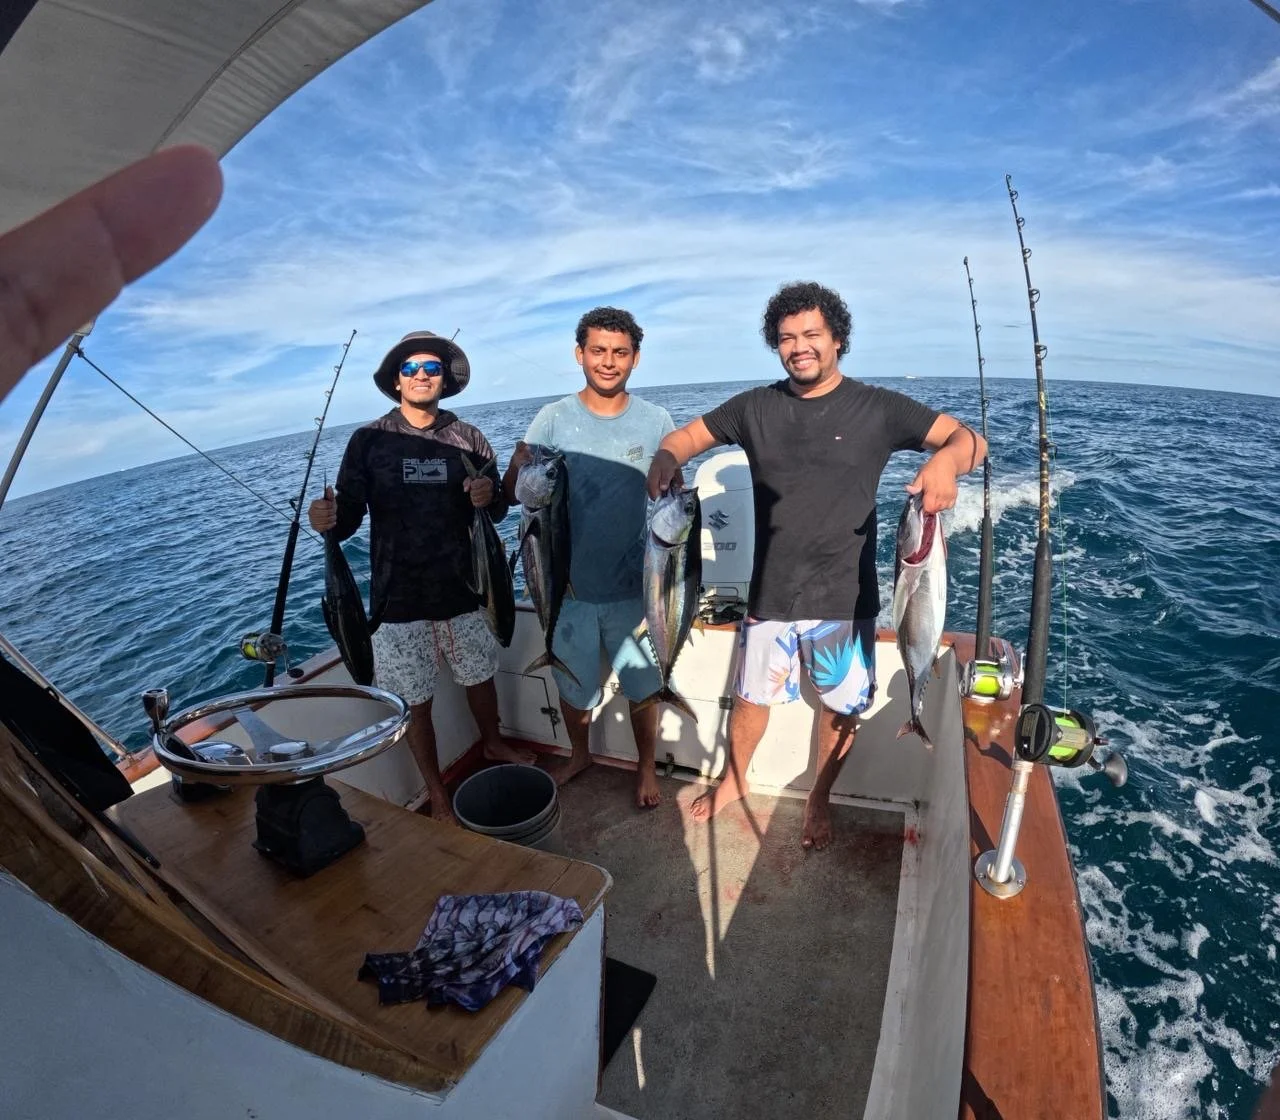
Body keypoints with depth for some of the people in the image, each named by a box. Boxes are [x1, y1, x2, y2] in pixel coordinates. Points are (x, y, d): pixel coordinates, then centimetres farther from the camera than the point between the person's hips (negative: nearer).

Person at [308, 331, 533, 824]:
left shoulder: (468, 438, 2)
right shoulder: (368, 441, -3)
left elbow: (499, 510, 6)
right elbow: (349, 516, -4)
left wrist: (490, 497, -17)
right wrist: (326, 520, -27)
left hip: (462, 590, 2)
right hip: (399, 598, -2)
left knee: (480, 676, 20)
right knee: (415, 703, 8)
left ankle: (493, 745, 49)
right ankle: (437, 796, 28)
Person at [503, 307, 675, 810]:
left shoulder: (656, 422, -3)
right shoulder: (553, 419, -5)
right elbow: (511, 489, -11)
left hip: (635, 585, 0)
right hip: (571, 584, 1)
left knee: (642, 684, 13)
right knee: (573, 682, 18)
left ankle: (646, 767, 39)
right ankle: (579, 754, 46)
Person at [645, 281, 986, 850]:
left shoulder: (876, 408, -4)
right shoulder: (756, 407, 2)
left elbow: (969, 439, -5)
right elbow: (687, 435, 6)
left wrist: (946, 460, -30)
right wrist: (666, 457, -19)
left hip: (844, 598, -1)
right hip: (770, 594, 1)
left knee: (840, 705, 14)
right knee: (751, 696, 15)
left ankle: (819, 800, 40)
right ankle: (733, 779, 43)